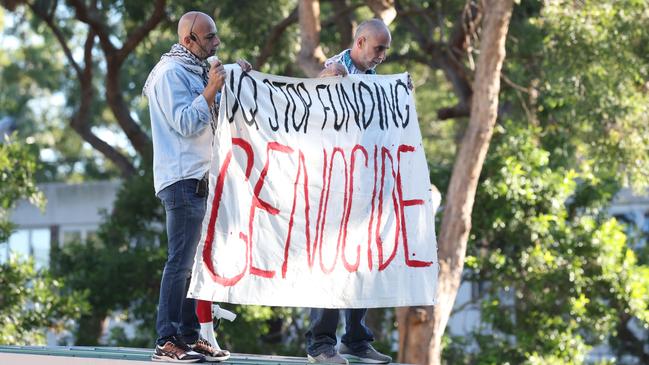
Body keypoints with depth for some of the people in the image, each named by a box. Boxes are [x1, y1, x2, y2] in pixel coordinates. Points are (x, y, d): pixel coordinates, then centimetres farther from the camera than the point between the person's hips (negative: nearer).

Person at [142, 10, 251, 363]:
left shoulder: (194, 71, 19)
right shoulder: (171, 72, -11)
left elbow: (215, 115, 23)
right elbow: (185, 123, -18)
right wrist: (211, 89, -17)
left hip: (199, 178, 10)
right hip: (182, 178, -10)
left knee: (195, 261, 11)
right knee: (181, 261, -11)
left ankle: (189, 336, 15)